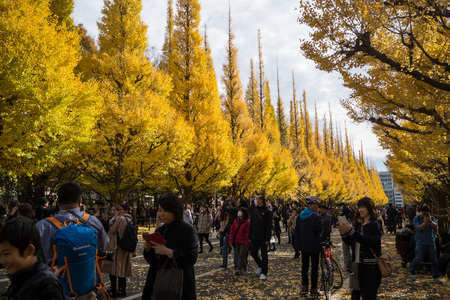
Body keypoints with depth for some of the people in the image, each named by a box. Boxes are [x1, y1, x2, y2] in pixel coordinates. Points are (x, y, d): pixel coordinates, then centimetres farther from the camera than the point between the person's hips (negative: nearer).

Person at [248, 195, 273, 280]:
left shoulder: (267, 212, -7)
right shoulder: (254, 210, 9)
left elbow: (269, 226, -10)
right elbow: (251, 224, 13)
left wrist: (268, 239, -15)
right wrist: (249, 236, 10)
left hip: (263, 238, -5)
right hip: (254, 237, 5)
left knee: (264, 255, 2)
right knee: (253, 253, 7)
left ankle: (264, 273, 14)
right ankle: (260, 265, 33)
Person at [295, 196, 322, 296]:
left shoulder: (300, 216, 3)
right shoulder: (315, 217, -18)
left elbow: (296, 231, 9)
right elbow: (319, 231, -17)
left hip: (303, 245, 6)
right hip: (313, 246, -6)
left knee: (304, 266, 14)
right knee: (314, 267, 6)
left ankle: (304, 287, 14)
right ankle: (313, 289, 14)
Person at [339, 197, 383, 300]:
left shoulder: (374, 225, -10)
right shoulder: (359, 225, 12)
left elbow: (367, 241, -24)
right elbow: (350, 242, 12)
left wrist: (351, 230, -28)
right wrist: (343, 234, -8)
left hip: (371, 267, -7)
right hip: (360, 265, 7)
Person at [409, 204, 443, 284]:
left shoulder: (432, 218, 8)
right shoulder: (417, 218, 0)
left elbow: (435, 226, -7)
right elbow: (418, 228, -13)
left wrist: (430, 221, -23)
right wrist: (425, 222, -25)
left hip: (431, 242, 3)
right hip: (421, 242, -3)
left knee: (434, 260, 5)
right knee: (418, 258, -1)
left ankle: (436, 277, 16)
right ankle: (412, 273, 19)